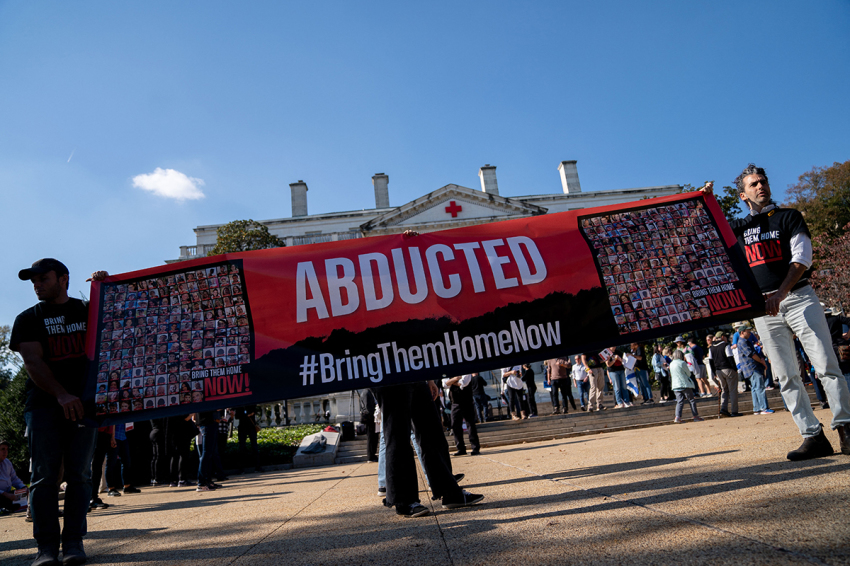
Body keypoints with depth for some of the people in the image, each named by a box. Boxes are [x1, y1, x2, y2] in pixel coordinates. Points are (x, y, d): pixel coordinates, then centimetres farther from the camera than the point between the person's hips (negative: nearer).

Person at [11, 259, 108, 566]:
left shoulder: (89, 310, 14)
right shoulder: (28, 319, 10)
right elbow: (33, 361, -1)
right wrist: (61, 394, -15)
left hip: (82, 402, 0)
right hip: (44, 403, 0)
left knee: (79, 475, -1)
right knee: (44, 476, -3)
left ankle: (73, 541, 6)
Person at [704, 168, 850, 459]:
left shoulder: (789, 217, 9)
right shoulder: (739, 227, 17)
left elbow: (802, 258, -4)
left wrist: (780, 294, -18)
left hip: (798, 297, -2)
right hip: (764, 307, 2)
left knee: (826, 365, -9)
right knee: (786, 376, -2)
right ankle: (814, 437, 3)